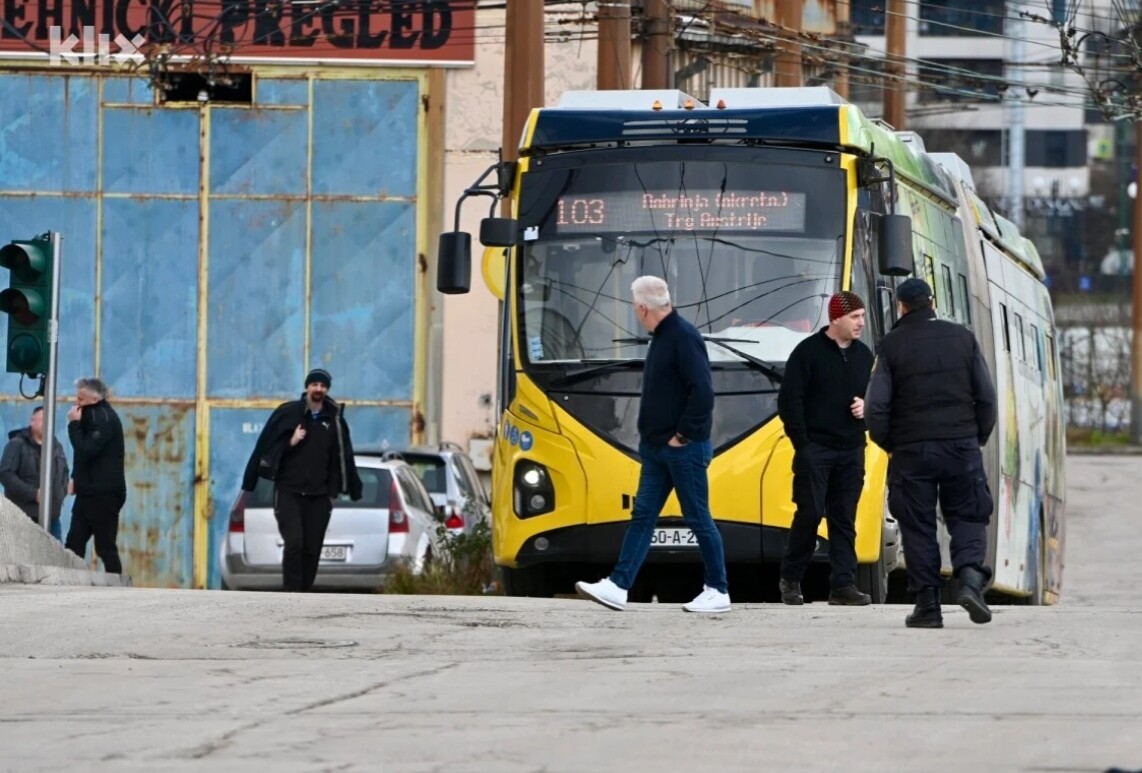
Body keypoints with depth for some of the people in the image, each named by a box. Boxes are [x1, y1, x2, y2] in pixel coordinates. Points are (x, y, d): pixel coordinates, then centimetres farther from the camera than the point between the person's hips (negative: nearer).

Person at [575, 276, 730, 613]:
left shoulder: (683, 338, -16)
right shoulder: (662, 338, 14)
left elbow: (702, 391, -24)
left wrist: (683, 434, -19)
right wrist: (652, 434, 14)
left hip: (684, 448, -10)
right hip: (657, 447, 10)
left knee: (698, 519, -2)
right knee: (642, 515, 5)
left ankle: (718, 591, 7)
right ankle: (618, 586, 3)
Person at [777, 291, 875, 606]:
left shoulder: (864, 356, 12)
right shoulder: (808, 352, -5)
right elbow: (789, 401, -6)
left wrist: (866, 407, 0)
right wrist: (802, 443, -11)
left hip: (851, 450, 5)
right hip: (815, 448, -5)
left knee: (845, 519, 3)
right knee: (810, 513, -8)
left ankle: (843, 584, 2)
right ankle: (790, 579, 6)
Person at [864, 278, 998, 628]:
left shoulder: (891, 345, -2)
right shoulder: (962, 338, 5)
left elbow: (875, 407, -7)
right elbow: (987, 398, 4)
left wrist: (887, 443, 8)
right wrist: (978, 438, 16)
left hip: (912, 450, -1)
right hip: (961, 446, 1)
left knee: (917, 526, 5)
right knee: (967, 518, 9)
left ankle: (927, 604, 3)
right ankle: (970, 578, -16)